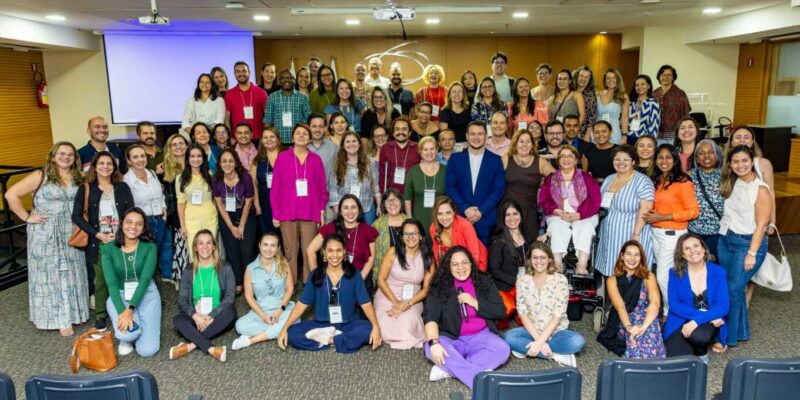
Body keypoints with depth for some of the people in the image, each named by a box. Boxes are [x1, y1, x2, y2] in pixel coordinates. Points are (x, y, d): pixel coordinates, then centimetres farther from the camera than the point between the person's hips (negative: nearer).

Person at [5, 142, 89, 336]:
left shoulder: (78, 179, 7)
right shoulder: (40, 176, -8)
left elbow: (84, 203, 15)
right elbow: (11, 195, -13)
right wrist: (27, 217, -12)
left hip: (70, 232, 5)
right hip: (45, 233, -5)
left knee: (70, 273, 11)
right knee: (49, 273, 3)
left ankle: (70, 313, 24)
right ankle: (59, 318, 11)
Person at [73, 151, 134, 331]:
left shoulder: (123, 187, 7)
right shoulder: (85, 189, 1)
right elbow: (76, 216, -4)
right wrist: (97, 234, -12)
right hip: (98, 242, -1)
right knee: (101, 279, 6)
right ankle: (100, 314, 20)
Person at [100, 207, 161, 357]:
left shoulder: (149, 247, -8)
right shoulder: (108, 249, -6)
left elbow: (145, 279, -16)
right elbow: (111, 283, -13)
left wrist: (130, 309, -27)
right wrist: (122, 311, -26)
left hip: (146, 294, 0)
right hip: (120, 295, 0)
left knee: (147, 350, -10)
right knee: (127, 333, -31)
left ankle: (139, 324, 24)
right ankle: (126, 338, 10)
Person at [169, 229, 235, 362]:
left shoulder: (225, 268, 1)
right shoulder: (189, 271, 7)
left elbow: (230, 297, -8)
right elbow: (182, 300, -1)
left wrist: (212, 316, -21)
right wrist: (195, 316, -21)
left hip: (218, 318, -1)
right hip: (197, 318, 1)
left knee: (230, 311, -33)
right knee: (178, 319, -28)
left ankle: (191, 345, -33)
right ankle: (212, 349, -41)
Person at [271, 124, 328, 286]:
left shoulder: (316, 159, 7)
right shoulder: (282, 157, 4)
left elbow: (322, 188, 8)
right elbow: (275, 187, 4)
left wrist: (322, 211, 2)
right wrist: (275, 213, 0)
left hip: (310, 213, 1)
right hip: (288, 213, -1)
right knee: (290, 251, 3)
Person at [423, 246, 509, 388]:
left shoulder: (484, 281, 5)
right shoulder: (440, 286, -1)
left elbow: (500, 312, 0)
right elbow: (430, 317, -13)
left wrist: (475, 303, -14)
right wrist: (434, 342, -31)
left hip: (480, 337, 1)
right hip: (451, 338, -1)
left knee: (502, 349, -28)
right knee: (430, 349, -32)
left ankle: (448, 369, -28)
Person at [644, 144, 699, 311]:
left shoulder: (682, 182, -11)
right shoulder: (656, 181, 11)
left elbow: (693, 211, -14)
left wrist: (663, 217, -17)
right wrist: (651, 215, 2)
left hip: (672, 234, -6)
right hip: (655, 232, 6)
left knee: (663, 277, -4)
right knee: (666, 275, 12)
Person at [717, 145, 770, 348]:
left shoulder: (760, 189, -13)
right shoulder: (732, 184, 7)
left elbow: (761, 225, -14)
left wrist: (752, 253, -16)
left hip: (747, 242, -6)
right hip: (725, 240, 6)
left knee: (733, 290, -4)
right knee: (725, 287, 11)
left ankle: (729, 337, 11)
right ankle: (741, 331, 28)